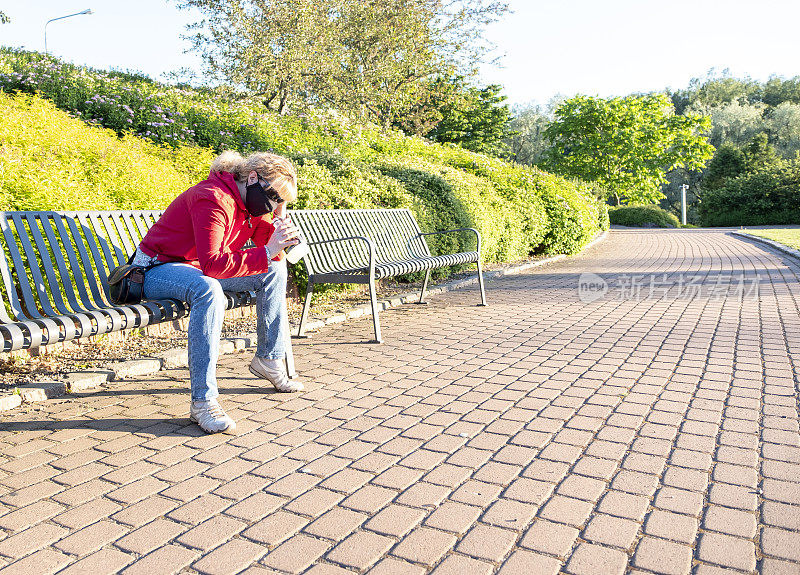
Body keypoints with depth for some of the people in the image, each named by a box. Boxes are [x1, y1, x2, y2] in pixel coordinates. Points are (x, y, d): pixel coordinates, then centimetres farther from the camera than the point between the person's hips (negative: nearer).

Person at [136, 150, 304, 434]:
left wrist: (281, 222, -13)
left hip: (203, 270, 9)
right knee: (209, 289, -41)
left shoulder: (250, 203, 1)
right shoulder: (212, 199, -27)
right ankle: (203, 401, -39)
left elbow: (271, 246, 6)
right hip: (158, 269, -9)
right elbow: (212, 263, -37)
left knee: (275, 270, 3)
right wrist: (267, 253, -37)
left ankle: (269, 359, 10)